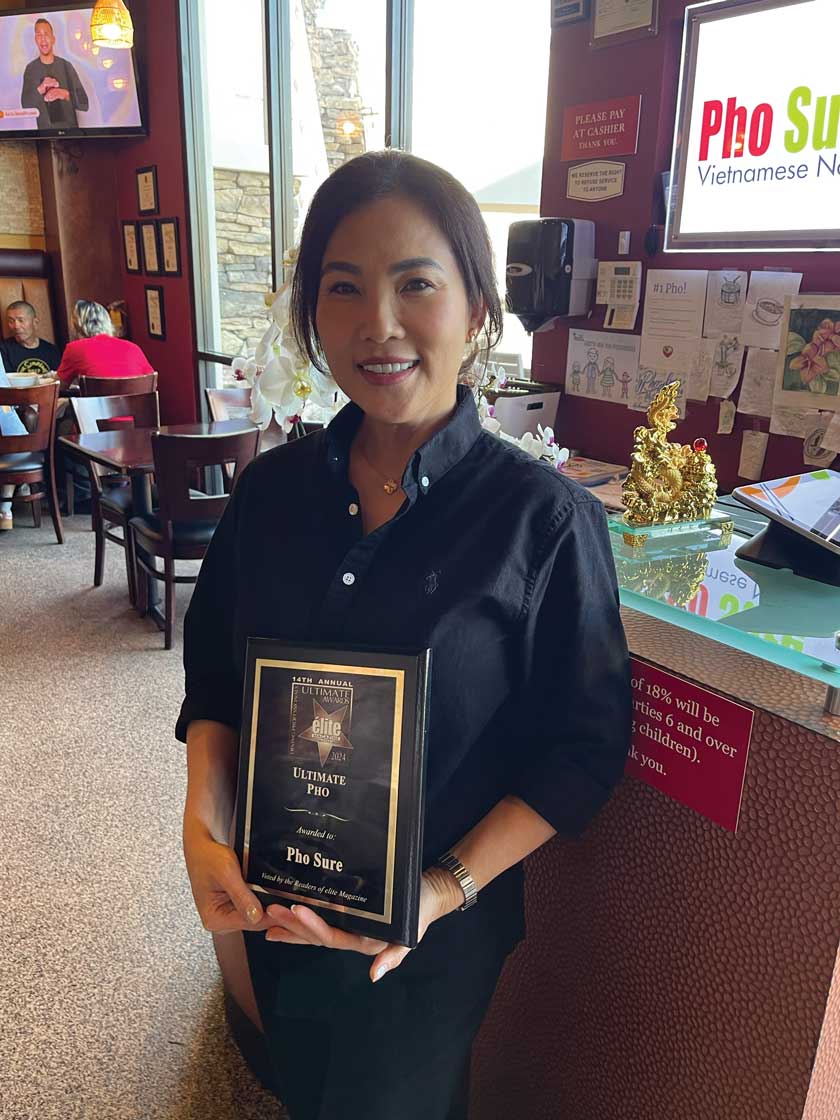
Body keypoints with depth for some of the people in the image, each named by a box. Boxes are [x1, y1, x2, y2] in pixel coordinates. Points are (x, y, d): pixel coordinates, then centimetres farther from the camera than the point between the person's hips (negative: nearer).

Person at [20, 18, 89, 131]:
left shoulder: (66, 66, 0)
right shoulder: (30, 69, 2)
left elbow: (84, 103, -4)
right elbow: (25, 105, -6)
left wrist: (66, 94, -22)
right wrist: (39, 90, -23)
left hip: (69, 127, 0)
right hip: (44, 129, 0)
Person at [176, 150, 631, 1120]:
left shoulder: (545, 518, -19)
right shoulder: (273, 487, -7)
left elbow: (586, 745, -13)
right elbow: (214, 672, 2)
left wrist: (446, 890, -20)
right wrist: (203, 822, -13)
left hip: (435, 936, -3)